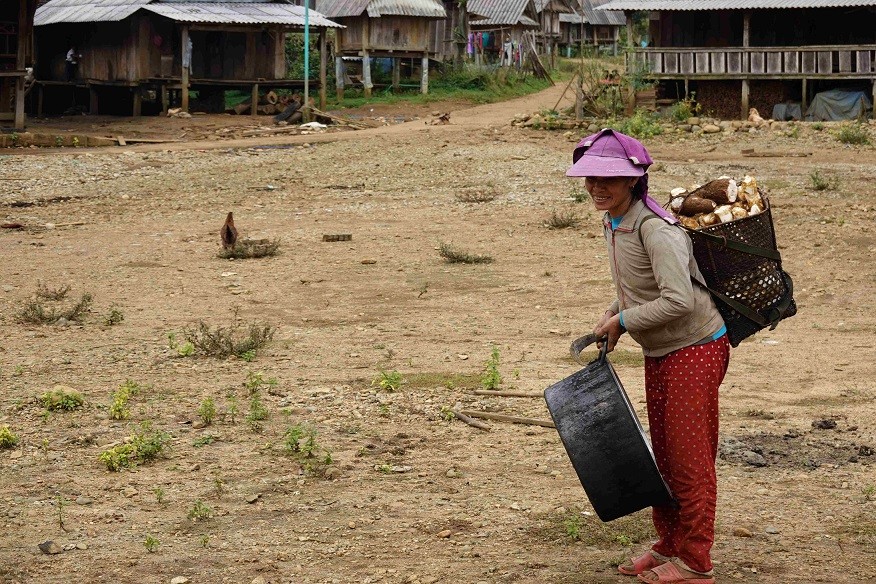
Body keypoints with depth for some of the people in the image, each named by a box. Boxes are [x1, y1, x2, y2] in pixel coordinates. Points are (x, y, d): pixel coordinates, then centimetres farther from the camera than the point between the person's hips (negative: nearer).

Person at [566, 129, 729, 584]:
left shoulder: (655, 230, -25)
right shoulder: (612, 223, 4)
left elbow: (679, 300, -33)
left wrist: (624, 321, -21)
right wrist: (613, 314, 1)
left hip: (694, 349, -9)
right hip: (659, 353, 9)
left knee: (690, 458, -3)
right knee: (664, 455, 17)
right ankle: (669, 546, 29)